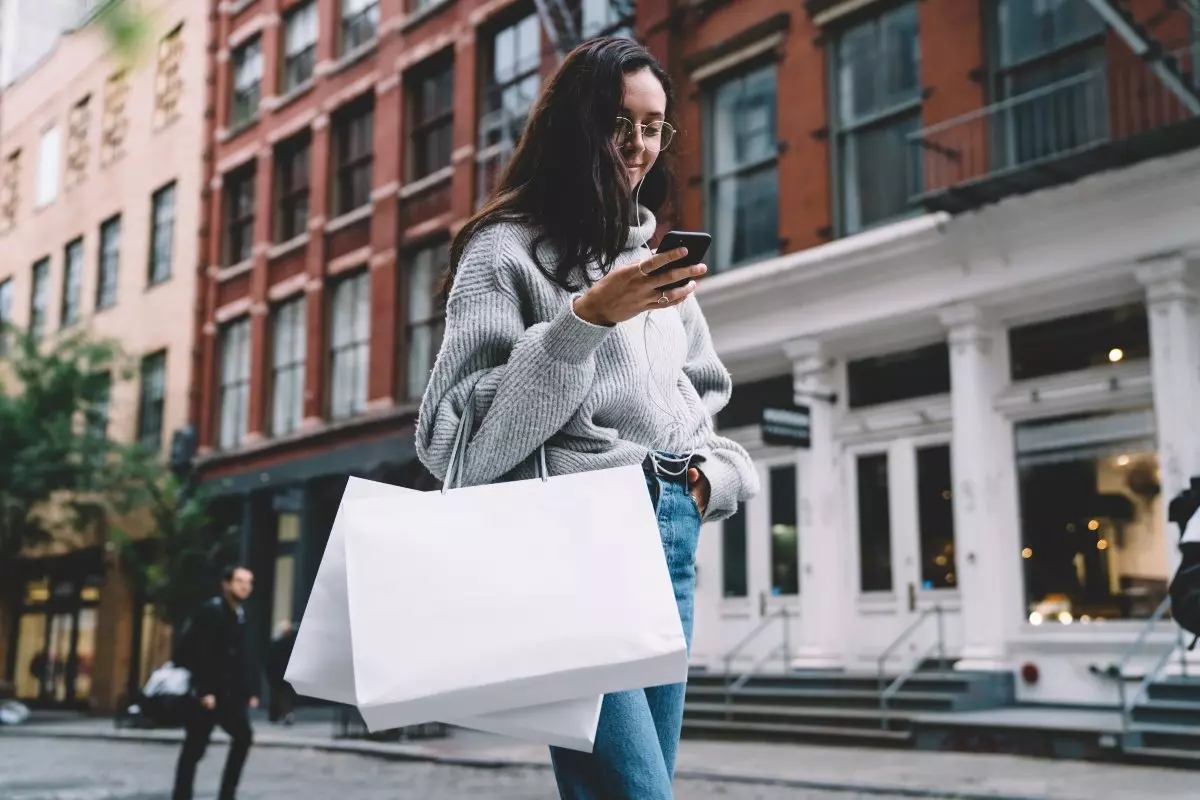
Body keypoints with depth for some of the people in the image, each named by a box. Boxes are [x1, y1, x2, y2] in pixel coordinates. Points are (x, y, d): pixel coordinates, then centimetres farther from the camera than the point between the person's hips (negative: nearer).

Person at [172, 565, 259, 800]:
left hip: (228, 690, 8)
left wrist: (250, 690, 6)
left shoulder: (240, 615, 12)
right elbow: (201, 653, -19)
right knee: (195, 747, -3)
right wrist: (205, 691, -24)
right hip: (206, 692, -8)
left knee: (243, 735, 3)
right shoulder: (211, 610, -12)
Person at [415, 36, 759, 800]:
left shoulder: (659, 258, 20)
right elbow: (465, 435, -11)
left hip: (671, 536, 7)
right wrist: (587, 319, -17)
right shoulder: (507, 248, 0)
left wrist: (713, 475, 6)